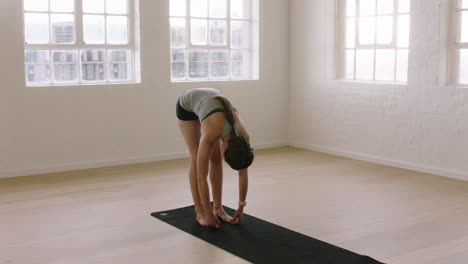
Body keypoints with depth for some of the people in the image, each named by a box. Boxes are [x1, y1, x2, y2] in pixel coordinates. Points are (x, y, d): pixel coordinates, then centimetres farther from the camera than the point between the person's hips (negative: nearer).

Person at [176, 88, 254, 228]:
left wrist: (241, 207, -11)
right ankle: (200, 212, -4)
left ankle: (218, 207, 7)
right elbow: (202, 176, -35)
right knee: (197, 159, -12)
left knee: (216, 158, -3)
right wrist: (209, 214, -29)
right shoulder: (210, 134, -42)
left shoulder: (243, 135, -29)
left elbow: (243, 173, -16)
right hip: (187, 105, -4)